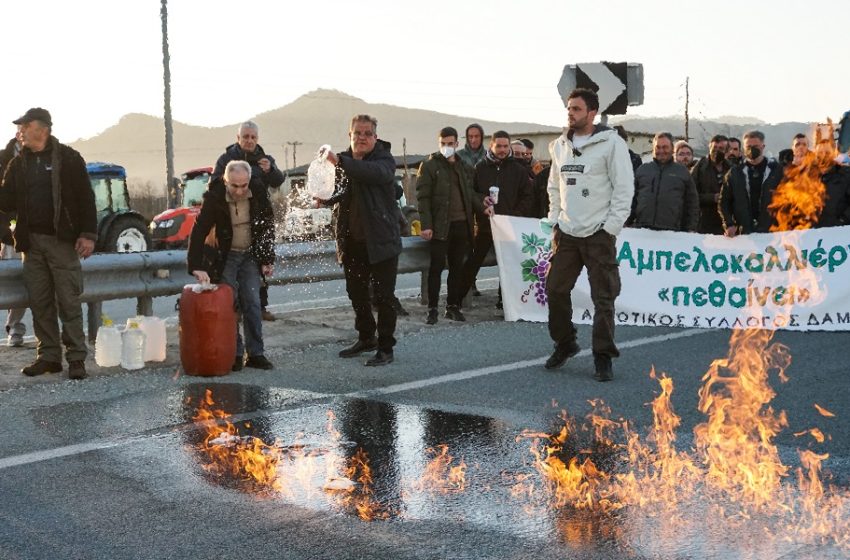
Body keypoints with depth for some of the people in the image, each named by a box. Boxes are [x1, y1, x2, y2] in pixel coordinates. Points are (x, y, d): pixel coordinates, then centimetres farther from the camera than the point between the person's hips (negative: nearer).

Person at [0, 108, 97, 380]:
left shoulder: (68, 158, -2)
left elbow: (85, 198, -5)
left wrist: (88, 234, -12)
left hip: (62, 241, -5)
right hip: (32, 242, 5)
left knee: (69, 301, -4)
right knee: (40, 303, 7)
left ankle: (76, 358, 1)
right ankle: (48, 356, 14)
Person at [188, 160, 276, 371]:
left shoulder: (258, 191, -14)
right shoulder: (215, 197, -22)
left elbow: (268, 225, -2)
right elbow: (199, 232, -22)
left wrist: (268, 259, -2)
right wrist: (197, 266, -31)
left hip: (250, 255, 2)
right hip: (225, 257, -2)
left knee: (252, 303, -1)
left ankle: (256, 353, 4)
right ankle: (235, 354, 3)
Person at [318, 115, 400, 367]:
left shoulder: (385, 159, -10)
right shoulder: (344, 162, 8)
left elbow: (376, 172, -35)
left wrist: (340, 162, -48)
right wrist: (325, 198, -2)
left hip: (380, 241, -6)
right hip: (352, 242, 6)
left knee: (383, 297, -2)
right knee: (356, 294, 16)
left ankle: (385, 348, 7)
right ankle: (366, 338, 33)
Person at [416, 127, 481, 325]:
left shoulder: (464, 167, 15)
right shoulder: (429, 166, -1)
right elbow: (423, 197, -7)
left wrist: (482, 207, 4)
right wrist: (426, 225, -15)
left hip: (461, 224, 5)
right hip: (440, 225, -5)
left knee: (457, 267, 10)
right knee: (437, 266, -4)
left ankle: (453, 306, 18)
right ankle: (432, 309, 1)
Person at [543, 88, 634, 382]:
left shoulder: (611, 143, -8)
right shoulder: (560, 145, 11)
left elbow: (624, 188, -9)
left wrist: (611, 227, -13)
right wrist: (554, 219, 11)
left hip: (599, 233, -6)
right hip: (566, 232, 6)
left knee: (603, 297, -2)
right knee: (555, 289, 6)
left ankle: (603, 356, 6)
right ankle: (565, 343, 25)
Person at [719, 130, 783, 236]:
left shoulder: (776, 171, 5)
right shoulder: (735, 173, 10)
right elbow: (724, 201, 10)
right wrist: (729, 225, -3)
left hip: (771, 231, -1)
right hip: (742, 233, 1)